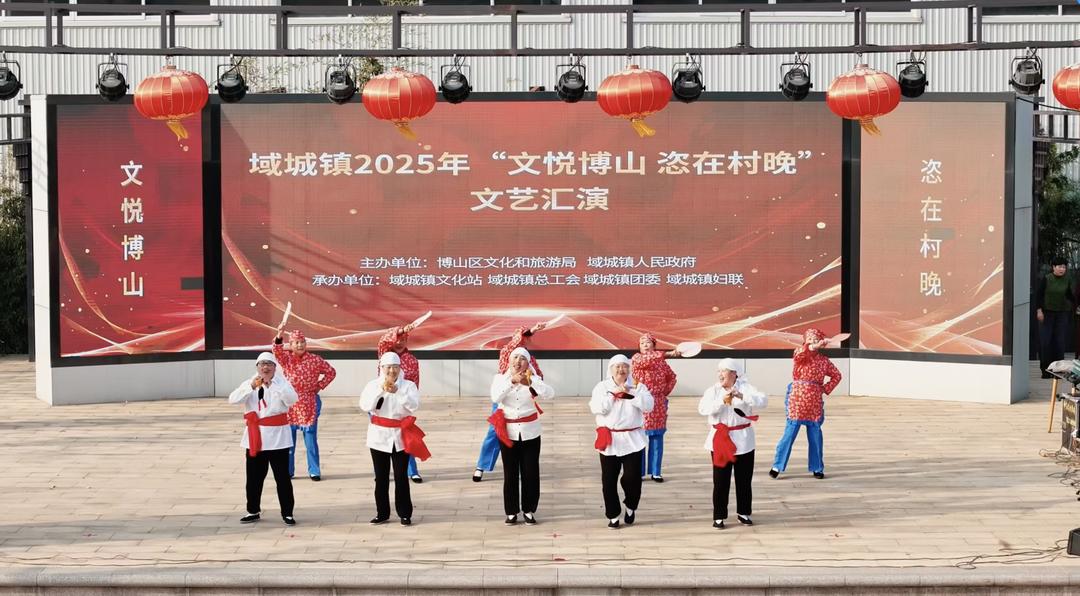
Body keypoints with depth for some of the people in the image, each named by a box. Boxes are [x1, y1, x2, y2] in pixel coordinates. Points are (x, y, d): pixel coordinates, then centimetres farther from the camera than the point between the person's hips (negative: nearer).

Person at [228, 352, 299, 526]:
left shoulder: (281, 384, -1)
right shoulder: (249, 383, 6)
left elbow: (292, 399, -20)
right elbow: (233, 399, -10)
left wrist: (273, 384, -29)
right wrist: (252, 387, -25)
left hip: (277, 438, -3)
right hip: (254, 438, 3)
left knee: (282, 477, -1)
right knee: (254, 477, 10)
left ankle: (287, 513, 6)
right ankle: (253, 511, 22)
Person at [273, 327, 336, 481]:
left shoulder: (315, 360, 1)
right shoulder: (286, 358, 2)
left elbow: (331, 372, 10)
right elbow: (277, 351, -19)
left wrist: (319, 386, -1)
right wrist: (279, 336, -37)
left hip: (309, 405, -1)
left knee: (311, 439, 1)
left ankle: (314, 471, 8)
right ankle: (288, 471, 13)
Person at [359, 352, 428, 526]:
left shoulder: (408, 385, -1)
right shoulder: (373, 385, 1)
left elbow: (414, 406, -16)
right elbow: (365, 406, -13)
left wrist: (397, 391, -26)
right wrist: (380, 390, -23)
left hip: (400, 437, -1)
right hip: (379, 436, 1)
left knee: (401, 477, -2)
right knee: (381, 477, 7)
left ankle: (405, 514, 5)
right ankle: (382, 513, 15)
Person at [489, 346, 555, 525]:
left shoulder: (533, 379, -1)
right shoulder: (500, 378, -1)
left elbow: (550, 394, -19)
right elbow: (495, 397, -21)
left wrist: (530, 381, -34)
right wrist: (512, 381, -32)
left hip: (530, 432, 1)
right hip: (508, 432, 0)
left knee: (530, 472, 3)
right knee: (510, 473, 3)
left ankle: (529, 510, 14)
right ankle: (511, 511, 11)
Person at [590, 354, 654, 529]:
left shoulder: (637, 387, 5)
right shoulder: (602, 387, 3)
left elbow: (648, 405, -9)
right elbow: (596, 408, -11)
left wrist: (631, 393, -17)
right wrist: (612, 394, -15)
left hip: (633, 439, 0)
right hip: (609, 440, 0)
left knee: (632, 478, -4)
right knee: (609, 480, 2)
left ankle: (630, 507, 23)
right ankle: (613, 515, 14)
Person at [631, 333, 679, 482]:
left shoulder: (661, 362, 9)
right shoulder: (637, 358, -3)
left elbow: (671, 377, 20)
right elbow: (645, 360, -25)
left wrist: (665, 392, 6)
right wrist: (667, 354, -32)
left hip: (658, 405, 4)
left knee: (657, 438, 4)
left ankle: (655, 472, 11)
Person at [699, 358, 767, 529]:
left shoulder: (745, 388, -3)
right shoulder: (713, 390, 1)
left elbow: (763, 401, -17)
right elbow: (703, 408, -14)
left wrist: (741, 396, -30)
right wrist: (722, 401, -28)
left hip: (743, 441, 0)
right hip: (720, 441, 0)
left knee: (744, 480, 10)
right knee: (720, 481, 1)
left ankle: (744, 513, 25)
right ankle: (719, 516, 9)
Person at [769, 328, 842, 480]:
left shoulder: (824, 360, 10)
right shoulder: (800, 353, 2)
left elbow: (836, 375, 19)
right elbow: (800, 353, -24)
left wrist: (826, 388, 5)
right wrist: (814, 347, -41)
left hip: (815, 402, 3)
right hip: (797, 399, -3)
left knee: (815, 435, 6)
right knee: (790, 432, -5)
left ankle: (817, 468, 16)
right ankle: (777, 466, 1)